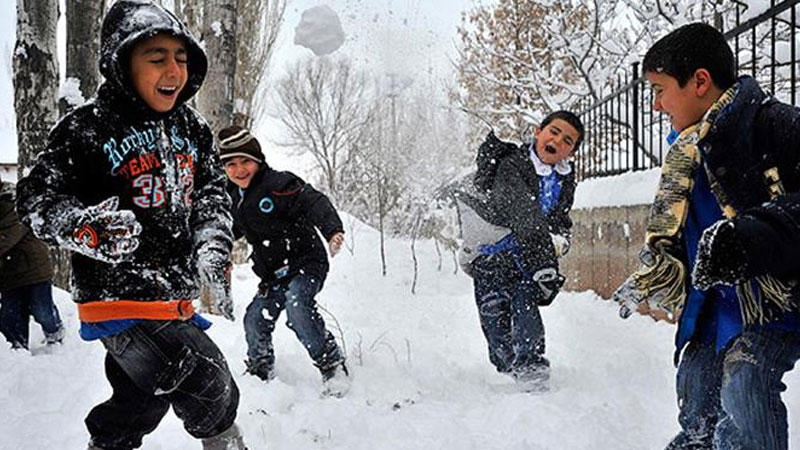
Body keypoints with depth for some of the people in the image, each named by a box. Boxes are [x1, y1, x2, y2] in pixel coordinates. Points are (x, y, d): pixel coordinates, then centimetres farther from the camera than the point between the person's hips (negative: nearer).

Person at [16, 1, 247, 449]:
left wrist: (213, 249, -4)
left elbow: (213, 194, 14)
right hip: (120, 298, -7)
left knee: (140, 401, 20)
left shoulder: (194, 129, 7)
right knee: (208, 388, -14)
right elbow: (37, 198, -7)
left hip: (178, 299, 7)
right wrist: (87, 228, -27)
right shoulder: (87, 128, -11)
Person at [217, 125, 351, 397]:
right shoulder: (233, 197, 10)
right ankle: (260, 372, 24)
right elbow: (229, 230, 30)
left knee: (297, 304, -32)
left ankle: (332, 365, -21)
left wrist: (333, 231, -47)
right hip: (273, 276, 7)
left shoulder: (278, 184, -15)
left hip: (306, 263, -7)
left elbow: (314, 203, -30)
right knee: (255, 320, -3)